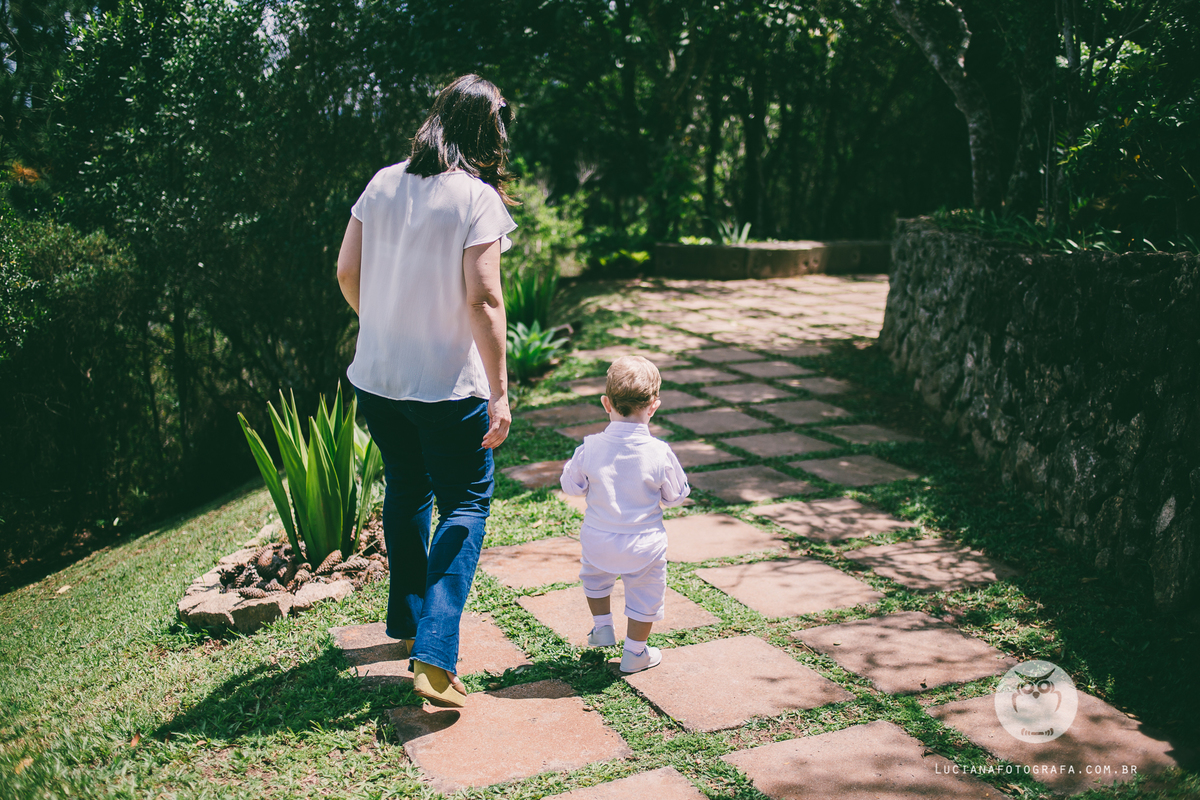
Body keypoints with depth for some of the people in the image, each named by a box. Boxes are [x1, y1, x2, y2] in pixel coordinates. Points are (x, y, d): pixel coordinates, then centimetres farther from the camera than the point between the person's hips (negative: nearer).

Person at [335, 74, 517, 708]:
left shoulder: (383, 182, 3)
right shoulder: (478, 197, -13)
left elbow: (346, 270, 6)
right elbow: (482, 299, -19)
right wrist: (499, 391, -14)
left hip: (376, 376, 6)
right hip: (448, 384, -6)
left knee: (405, 493, 22)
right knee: (466, 504, 6)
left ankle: (407, 622, 37)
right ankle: (434, 655, -5)